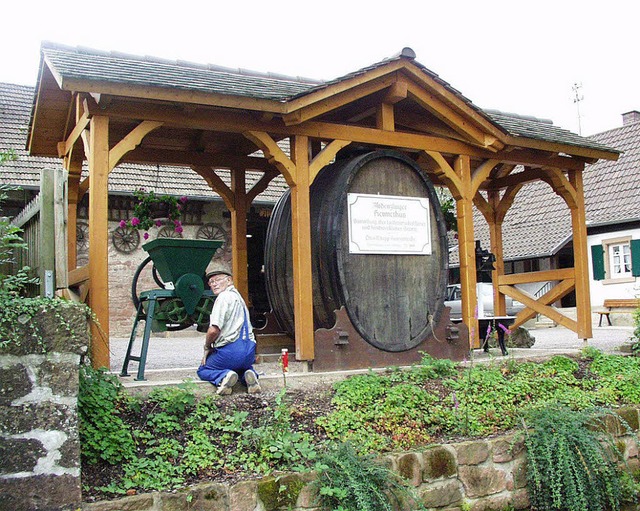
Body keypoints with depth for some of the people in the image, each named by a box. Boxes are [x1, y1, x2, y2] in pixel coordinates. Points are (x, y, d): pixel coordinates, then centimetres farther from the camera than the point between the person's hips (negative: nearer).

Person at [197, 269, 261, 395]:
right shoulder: (237, 296, 20)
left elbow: (214, 330, -19)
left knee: (203, 370, 17)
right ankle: (249, 375, 2)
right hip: (249, 352, 8)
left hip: (231, 350, -8)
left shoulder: (224, 296, -11)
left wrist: (207, 347, 0)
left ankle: (223, 376, -15)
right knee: (243, 366, 39)